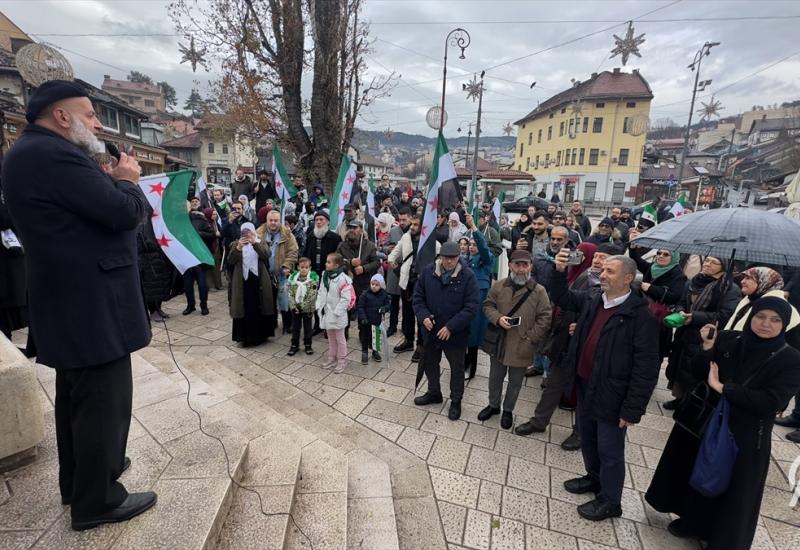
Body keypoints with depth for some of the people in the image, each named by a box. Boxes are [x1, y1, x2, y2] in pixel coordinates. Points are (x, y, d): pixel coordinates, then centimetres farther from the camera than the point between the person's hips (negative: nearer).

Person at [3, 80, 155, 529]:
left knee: (78, 398, 22)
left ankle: (79, 476, 40)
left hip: (72, 301, 11)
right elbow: (126, 212, -21)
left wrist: (109, 182, 6)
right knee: (104, 402, 1)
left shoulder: (38, 153, 16)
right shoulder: (51, 154, -17)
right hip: (91, 305, -11)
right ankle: (97, 500, 18)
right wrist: (127, 181, -2)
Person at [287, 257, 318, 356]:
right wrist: (293, 306, -13)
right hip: (295, 307, 2)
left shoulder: (314, 278, -11)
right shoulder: (293, 277, -2)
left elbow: (312, 295, -15)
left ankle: (308, 345, 25)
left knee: (307, 327, 10)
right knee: (295, 326, 13)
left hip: (307, 308, -2)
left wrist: (309, 308, -18)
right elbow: (290, 293, -4)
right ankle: (294, 345, 26)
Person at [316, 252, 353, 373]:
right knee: (331, 338, 20)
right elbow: (320, 293, 10)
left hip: (337, 316, -7)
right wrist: (319, 307, 1)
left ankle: (341, 361, 23)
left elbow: (346, 298, -22)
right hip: (326, 313, 7)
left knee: (340, 339, 9)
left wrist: (336, 312, -21)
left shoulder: (342, 279, -21)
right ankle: (332, 359, 35)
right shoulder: (325, 276, 3)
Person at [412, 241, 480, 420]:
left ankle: (456, 401, 37)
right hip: (431, 330, 4)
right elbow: (418, 297, 1)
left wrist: (451, 327, -22)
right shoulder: (428, 272, -7)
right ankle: (433, 393, 47)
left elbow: (472, 306, -18)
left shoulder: (467, 276, -17)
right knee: (429, 363, 22)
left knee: (457, 368, 15)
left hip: (456, 334, -3)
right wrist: (423, 316, -16)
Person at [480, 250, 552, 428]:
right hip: (498, 342, 2)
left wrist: (530, 339, -14)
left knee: (515, 382, 17)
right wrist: (498, 318, -15)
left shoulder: (539, 291, -11)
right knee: (495, 377, 20)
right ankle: (493, 405, 43)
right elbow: (488, 305, 5)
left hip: (521, 346, -2)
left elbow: (545, 318, -9)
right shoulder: (499, 286, -3)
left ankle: (508, 410, 40)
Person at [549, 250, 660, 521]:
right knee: (588, 440, 25)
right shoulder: (592, 300, -1)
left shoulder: (641, 316, -19)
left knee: (609, 451, 13)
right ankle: (594, 478, 50)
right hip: (585, 386, 7)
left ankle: (610, 501, 36)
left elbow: (646, 368, -18)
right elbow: (561, 297, 14)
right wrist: (560, 272, -5)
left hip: (611, 395, -6)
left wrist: (632, 409, -17)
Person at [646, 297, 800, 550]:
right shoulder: (727, 339, -6)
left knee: (732, 491, 13)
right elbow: (698, 373, -5)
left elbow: (770, 402, -20)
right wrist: (708, 348, -20)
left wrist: (720, 387, -21)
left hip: (744, 438, -3)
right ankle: (691, 520, 45)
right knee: (696, 474, 20)